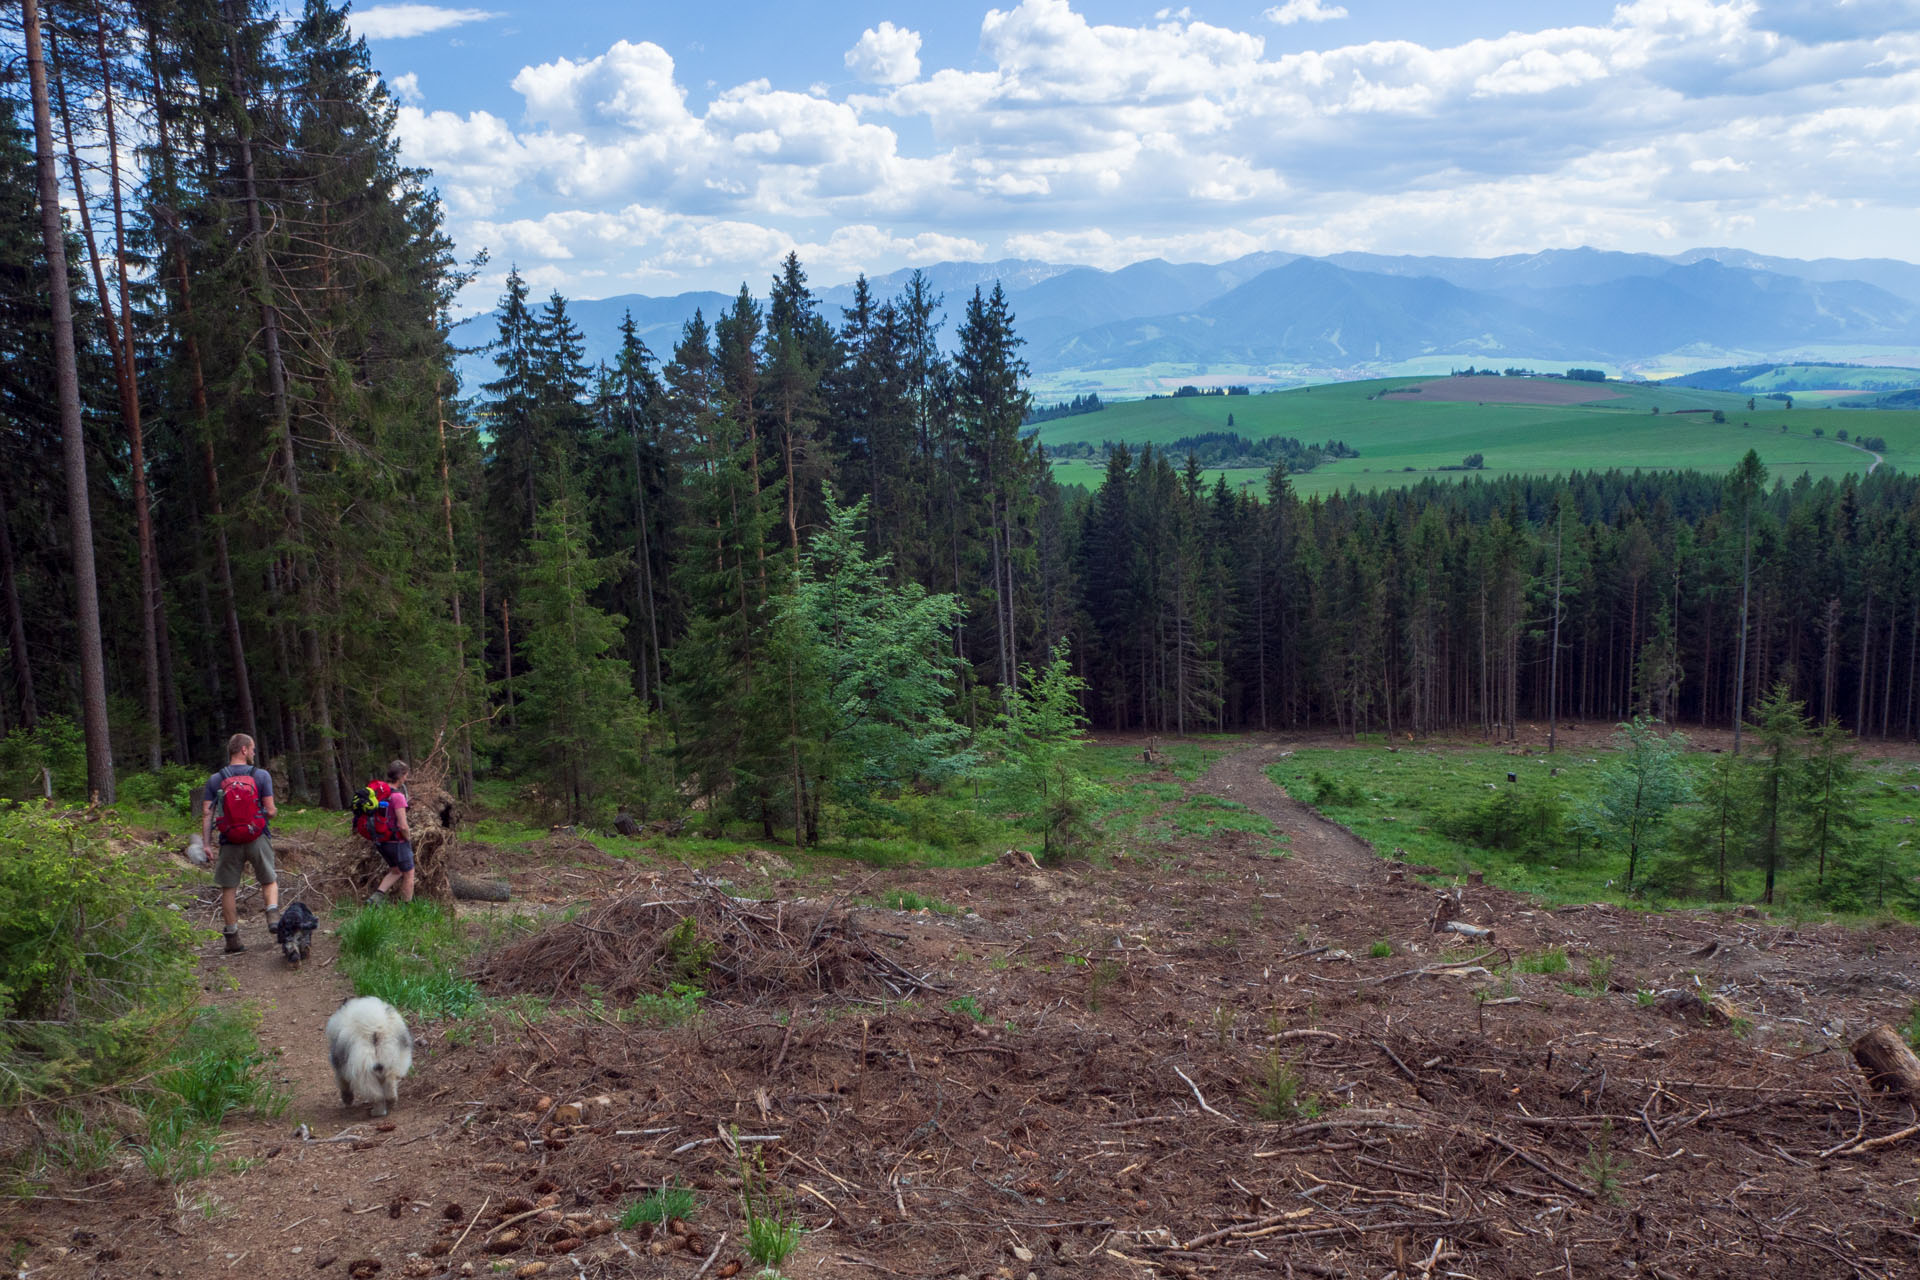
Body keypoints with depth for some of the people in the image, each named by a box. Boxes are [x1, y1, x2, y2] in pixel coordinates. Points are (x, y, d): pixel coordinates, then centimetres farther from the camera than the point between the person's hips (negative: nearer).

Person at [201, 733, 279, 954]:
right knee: (269, 881, 16)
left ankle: (232, 938, 14)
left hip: (230, 842, 1)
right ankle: (273, 915, -8)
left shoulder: (215, 780, 1)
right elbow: (270, 811, -7)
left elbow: (207, 814, -3)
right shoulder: (261, 776, -5)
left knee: (228, 889, 11)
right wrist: (273, 812, 16)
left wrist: (206, 844, 1)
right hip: (258, 838, -1)